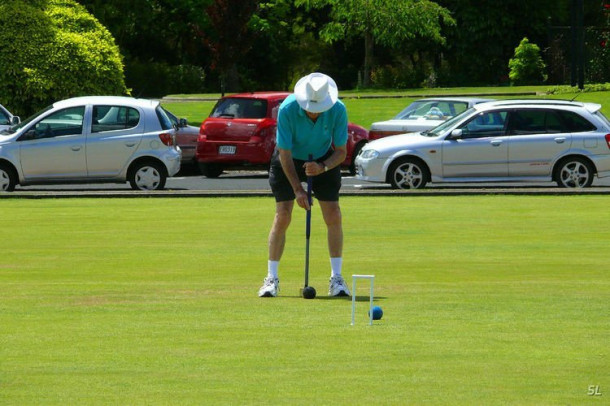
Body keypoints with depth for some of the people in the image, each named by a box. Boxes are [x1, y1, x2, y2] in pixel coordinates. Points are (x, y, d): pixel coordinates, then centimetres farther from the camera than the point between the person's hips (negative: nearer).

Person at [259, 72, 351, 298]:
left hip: (323, 161, 2)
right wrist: (297, 189, -25)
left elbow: (341, 151, -15)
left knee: (333, 217, -8)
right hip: (289, 161, -2)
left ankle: (336, 278, 1)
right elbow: (285, 153, -23)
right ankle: (271, 279, -3)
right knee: (282, 217, -10)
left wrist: (322, 167, -34)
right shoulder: (287, 109, -31)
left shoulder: (338, 110, -25)